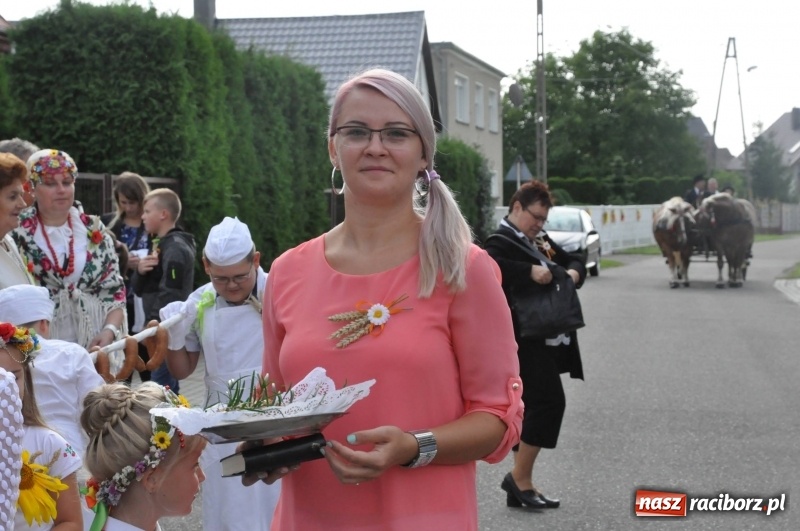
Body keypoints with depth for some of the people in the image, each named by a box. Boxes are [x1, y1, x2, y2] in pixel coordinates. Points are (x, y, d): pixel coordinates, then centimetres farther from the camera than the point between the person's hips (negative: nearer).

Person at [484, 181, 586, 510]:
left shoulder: (540, 240, 17)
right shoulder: (501, 241, -10)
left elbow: (572, 261, 25)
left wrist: (574, 272, 2)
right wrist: (531, 271, -33)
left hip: (547, 339, 9)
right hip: (525, 339, -9)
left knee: (534, 407, 10)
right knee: (549, 401, -15)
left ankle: (521, 486, 17)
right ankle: (519, 477, -3)